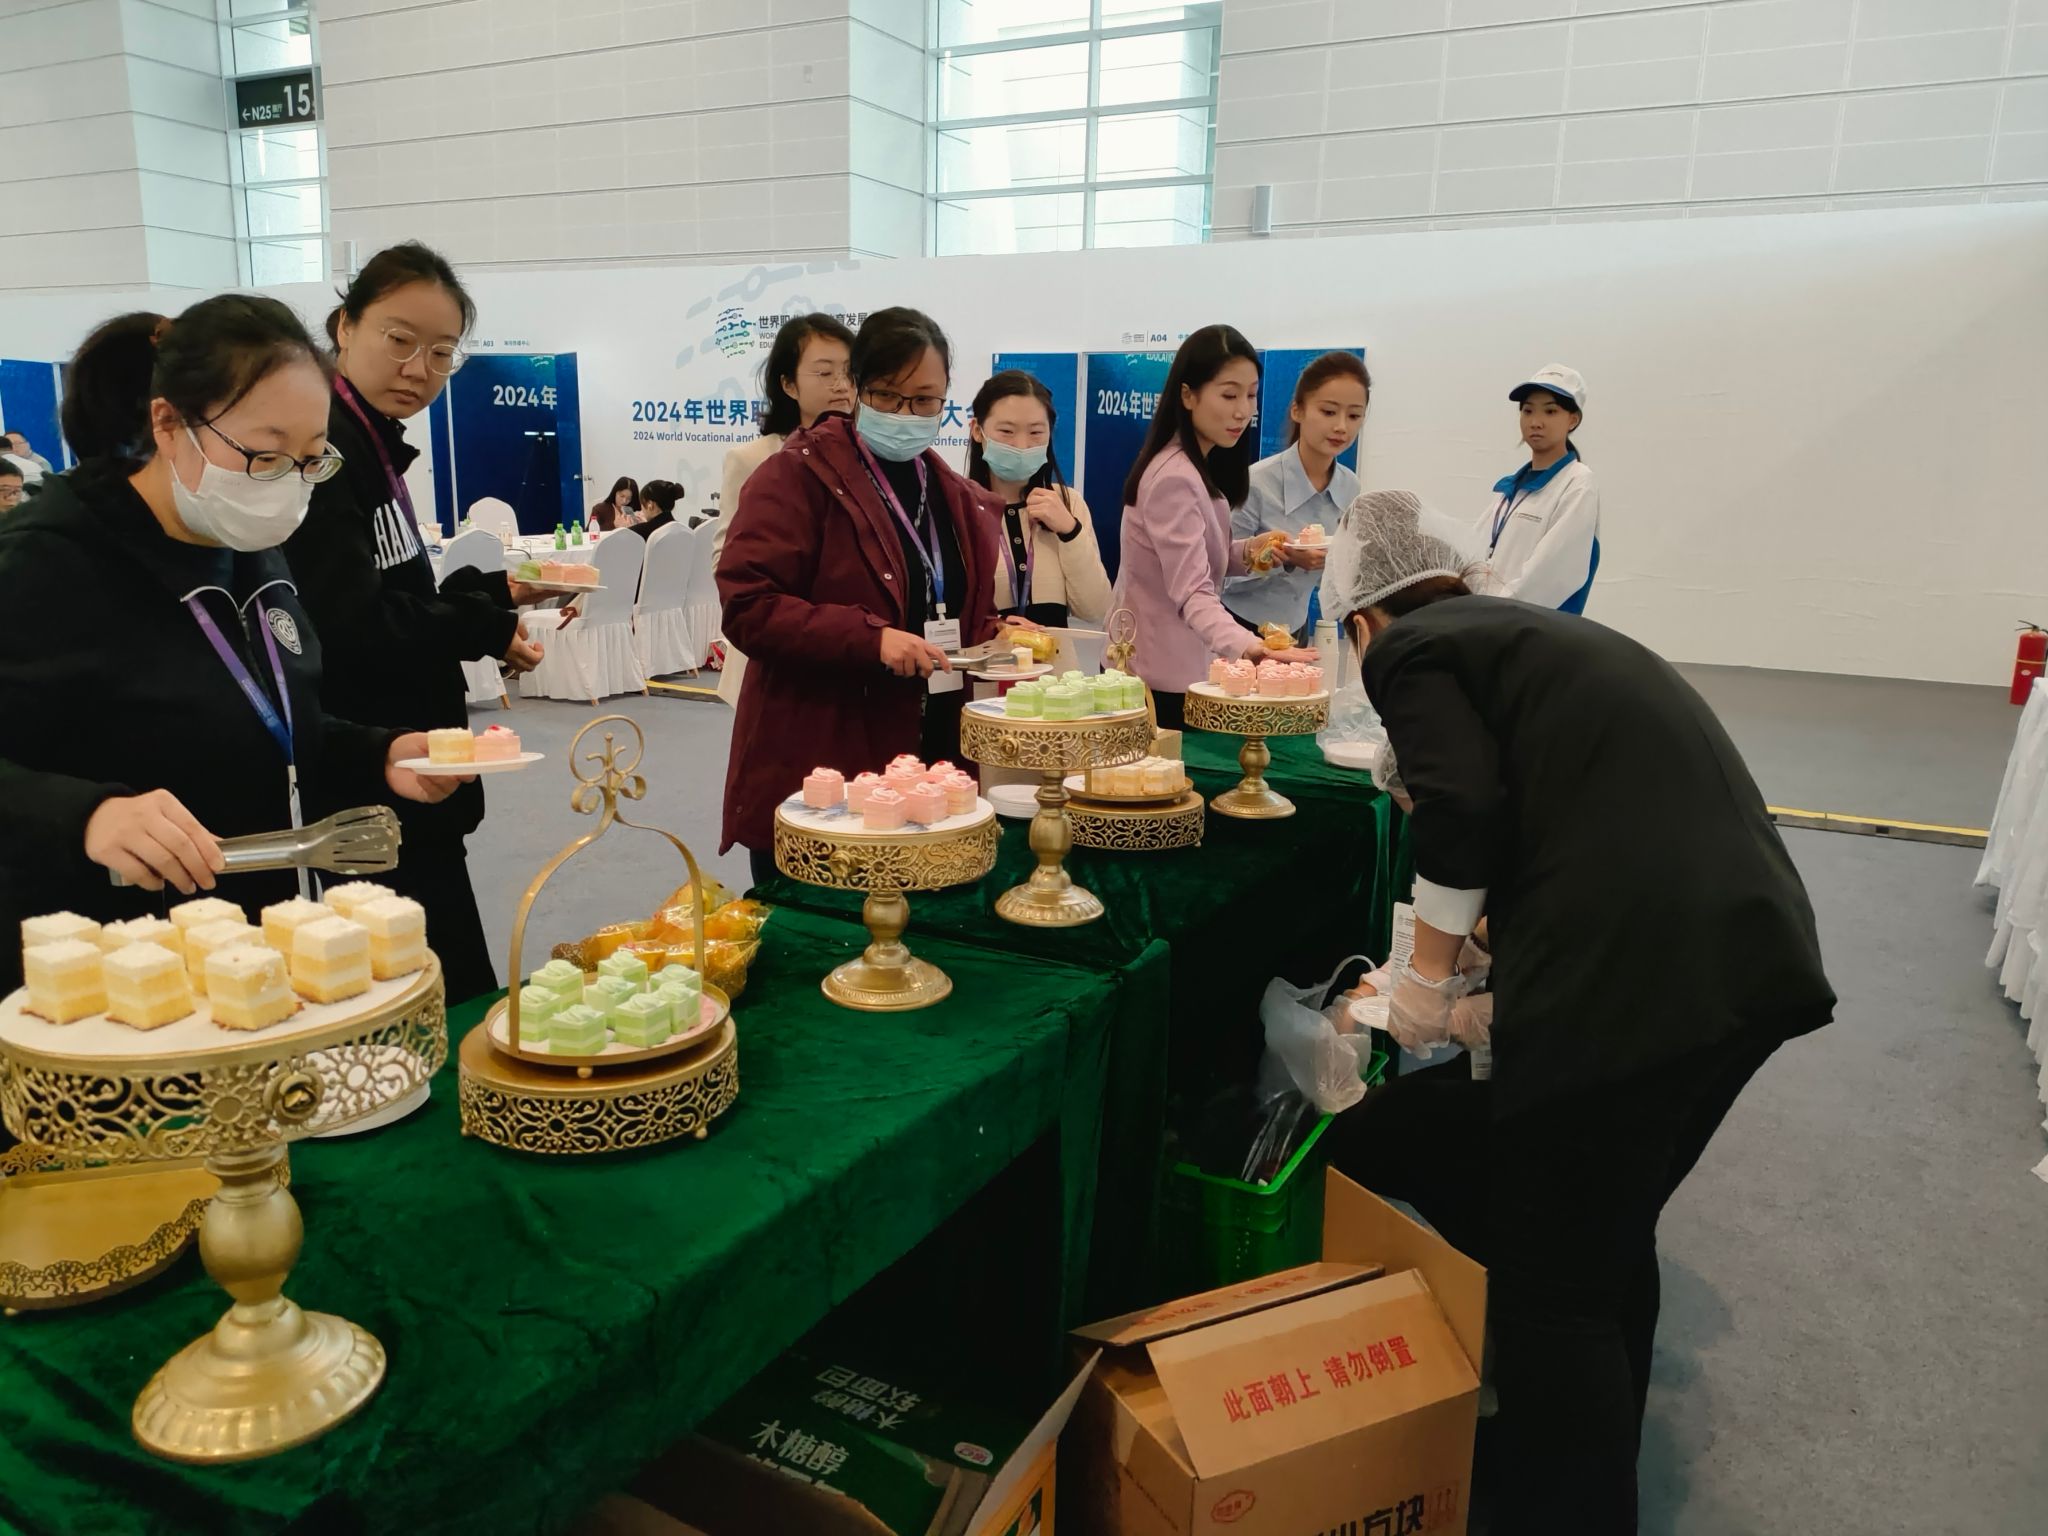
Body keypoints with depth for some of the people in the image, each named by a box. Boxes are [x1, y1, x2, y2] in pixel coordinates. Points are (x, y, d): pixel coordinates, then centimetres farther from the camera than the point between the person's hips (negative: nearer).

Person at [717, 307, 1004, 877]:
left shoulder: (961, 502, 14)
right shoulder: (798, 476, -6)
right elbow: (748, 607, -15)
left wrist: (997, 641, 3)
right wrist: (870, 638, -25)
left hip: (934, 765, 6)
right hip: (814, 772, -6)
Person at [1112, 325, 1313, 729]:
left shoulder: (1198, 467, 8)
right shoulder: (1175, 478, -22)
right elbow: (1192, 592, -31)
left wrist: (1246, 552, -5)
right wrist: (1246, 645, -47)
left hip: (1174, 668, 10)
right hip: (1164, 678, -10)